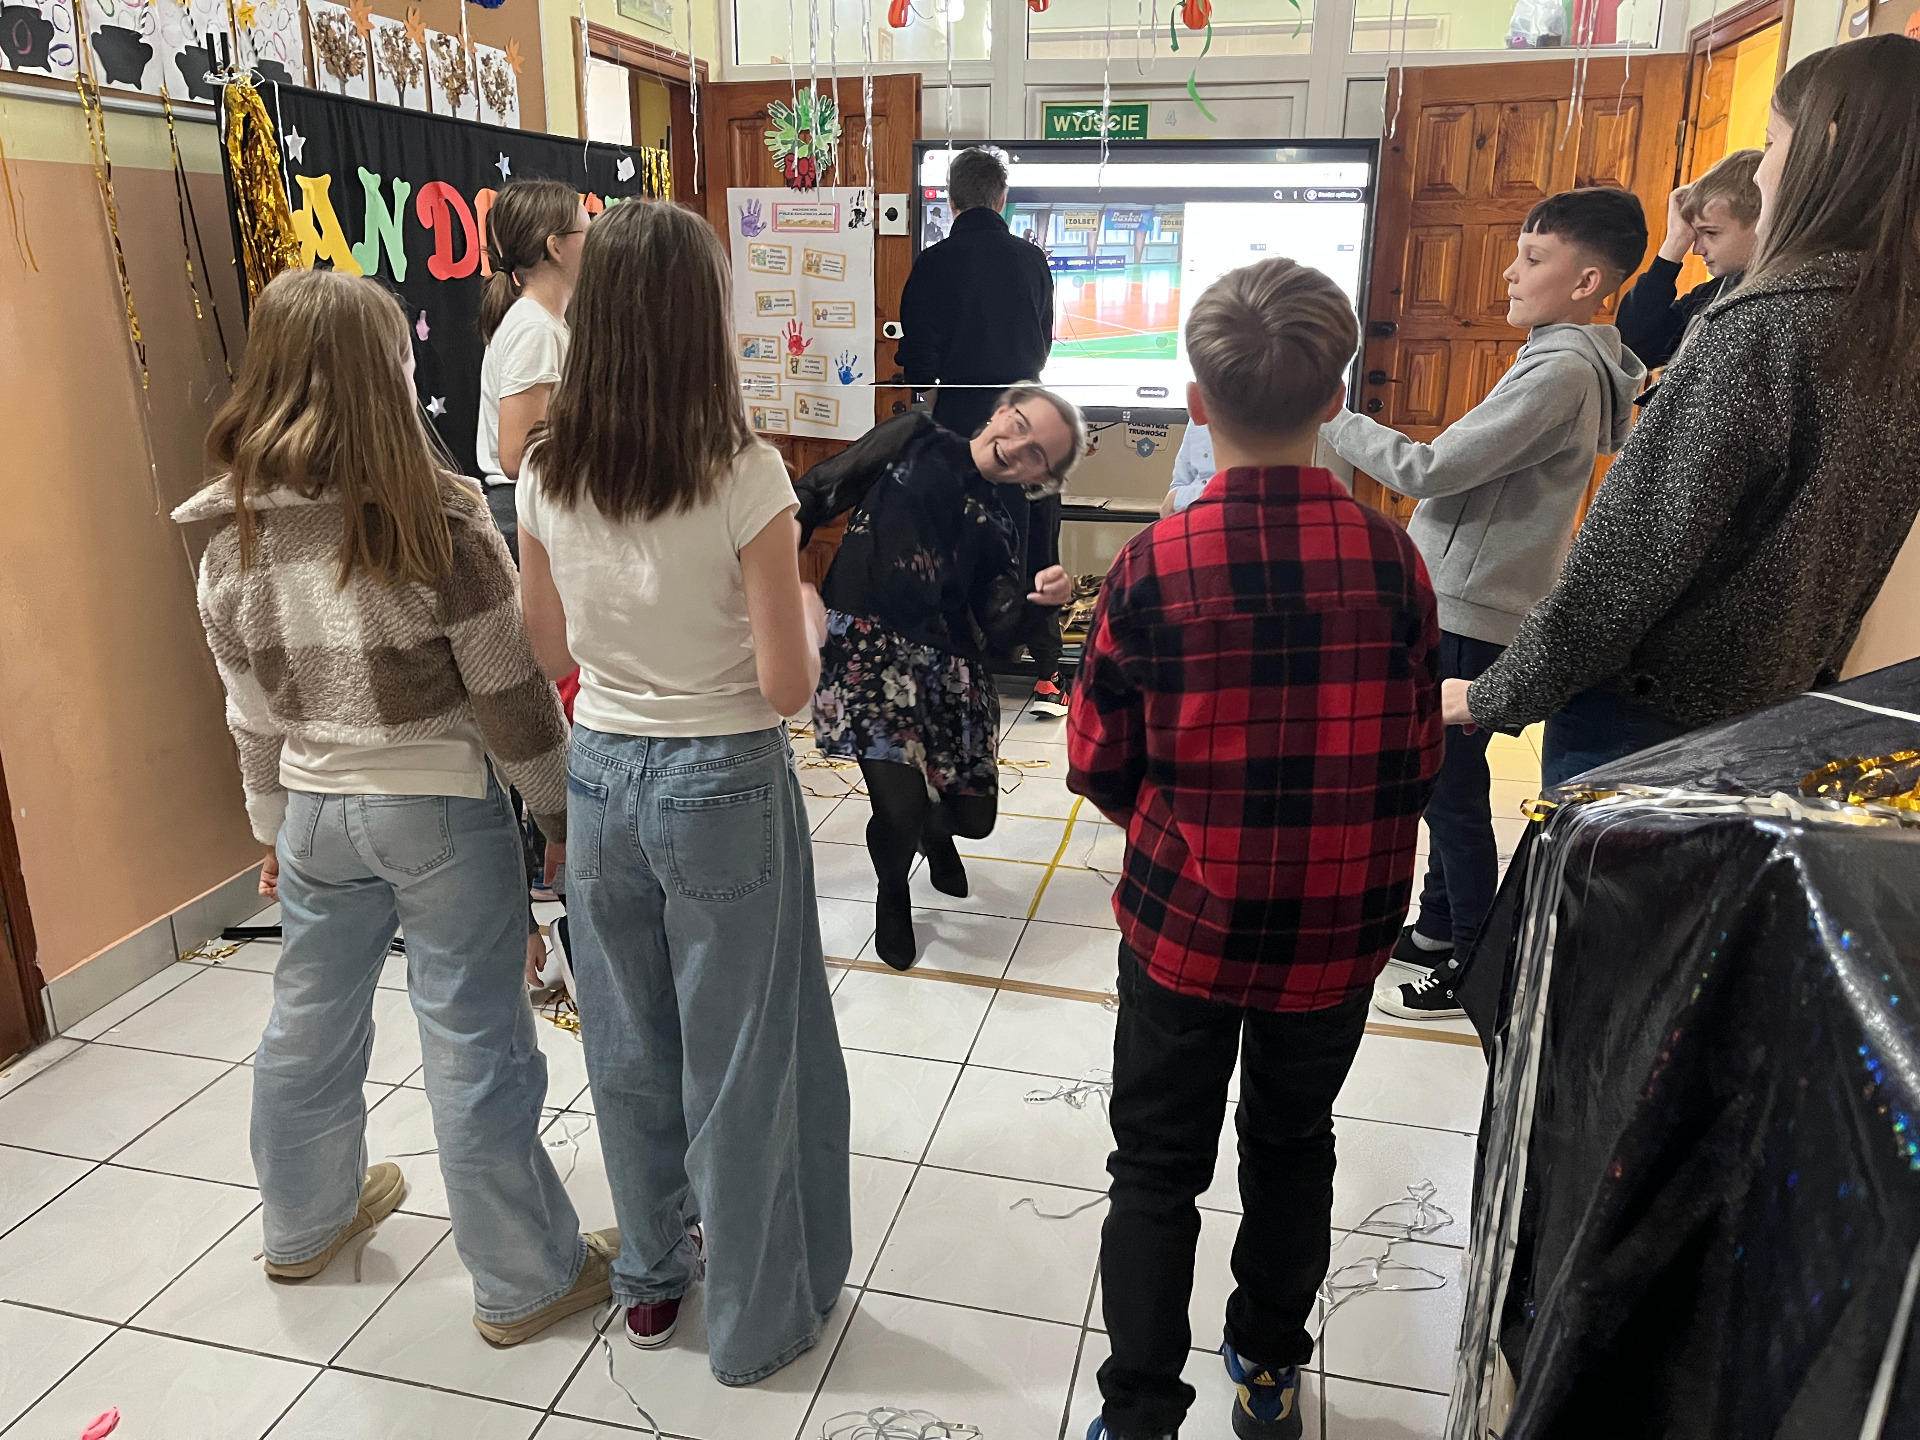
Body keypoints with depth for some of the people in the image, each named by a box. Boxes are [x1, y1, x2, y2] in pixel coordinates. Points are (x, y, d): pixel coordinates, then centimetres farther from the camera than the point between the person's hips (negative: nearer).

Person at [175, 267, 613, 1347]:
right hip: (441, 808, -5)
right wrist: (566, 810, -1)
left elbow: (253, 712, 8)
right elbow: (511, 698, -13)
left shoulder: (233, 536, -1)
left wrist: (276, 827, 20)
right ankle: (527, 1281, 22)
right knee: (475, 1049, 5)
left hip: (314, 809, 6)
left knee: (309, 1023, 23)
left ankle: (306, 1221, 47)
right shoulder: (438, 520, -18)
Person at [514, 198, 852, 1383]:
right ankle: (756, 1320, 32)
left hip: (603, 775, 5)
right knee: (737, 1055, 12)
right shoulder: (744, 473, -18)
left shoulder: (546, 473, -3)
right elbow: (787, 685, -17)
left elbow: (554, 653, 6)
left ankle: (654, 1274, 43)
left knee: (629, 1041, 21)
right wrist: (808, 609, 3)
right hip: (723, 785, -5)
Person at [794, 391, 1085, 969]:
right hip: (868, 647, -4)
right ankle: (893, 894, 22)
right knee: (900, 809, -16)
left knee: (975, 816, 6)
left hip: (948, 666, 4)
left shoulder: (1001, 524, 9)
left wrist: (1044, 601, -16)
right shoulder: (912, 442, 0)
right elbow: (816, 492, 0)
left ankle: (935, 831, 48)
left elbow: (1000, 634, 3)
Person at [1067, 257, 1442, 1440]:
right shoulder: (1393, 562, -11)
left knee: (1158, 1171, 15)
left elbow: (1100, 767, -8)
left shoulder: (1155, 566, -17)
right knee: (1294, 1151, 23)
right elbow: (1420, 764, -1)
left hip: (1184, 925, -2)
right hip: (1338, 933, 3)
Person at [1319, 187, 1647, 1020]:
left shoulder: (1563, 372, -20)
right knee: (1441, 780, 19)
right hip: (1460, 600, 10)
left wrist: (1329, 419, -12)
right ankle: (1438, 928, 35)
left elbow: (1428, 470, -22)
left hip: (1472, 613, -10)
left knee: (1453, 790, 1)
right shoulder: (1569, 360, 12)